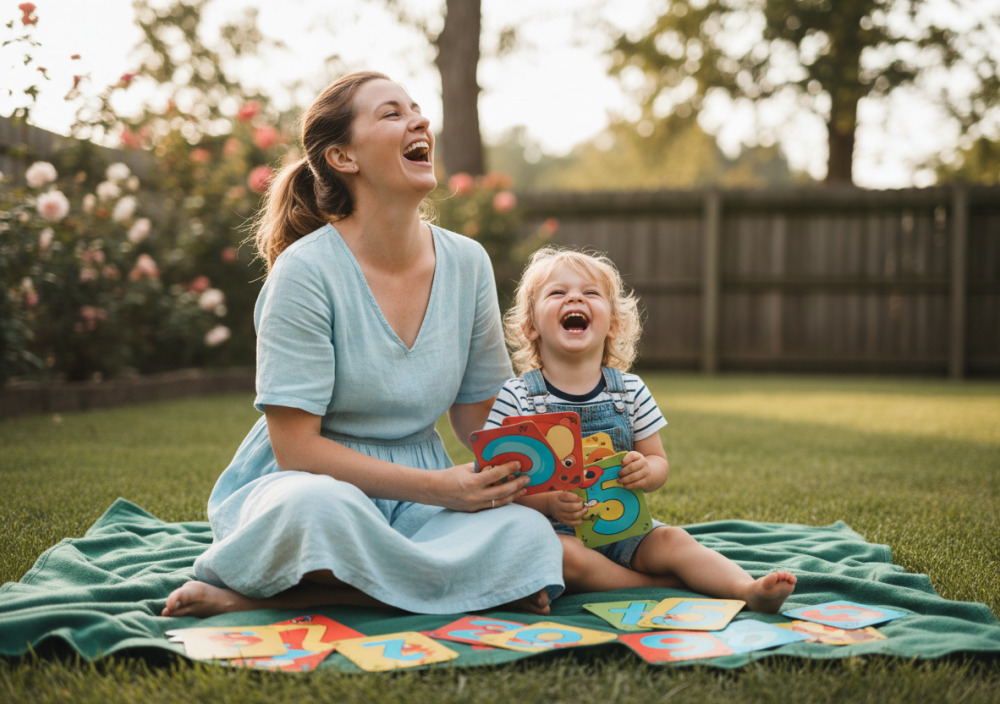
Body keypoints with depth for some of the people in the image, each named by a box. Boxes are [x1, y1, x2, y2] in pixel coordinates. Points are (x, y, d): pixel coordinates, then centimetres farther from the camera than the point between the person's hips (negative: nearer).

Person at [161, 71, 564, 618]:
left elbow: (479, 419, 11)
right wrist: (437, 487, -22)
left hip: (419, 492, 6)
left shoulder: (467, 263, 3)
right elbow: (295, 448, -15)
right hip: (312, 482, -6)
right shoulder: (307, 270, -13)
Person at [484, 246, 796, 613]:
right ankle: (664, 583, -22)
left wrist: (646, 471, -15)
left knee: (672, 540, -22)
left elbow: (659, 461, 10)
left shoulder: (631, 391, 4)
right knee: (566, 555, -33)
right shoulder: (516, 397, -5)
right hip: (552, 530, -3)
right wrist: (547, 503, -26)